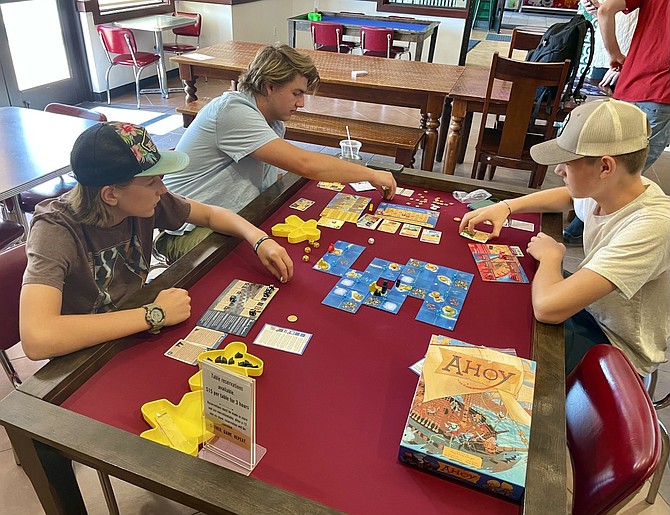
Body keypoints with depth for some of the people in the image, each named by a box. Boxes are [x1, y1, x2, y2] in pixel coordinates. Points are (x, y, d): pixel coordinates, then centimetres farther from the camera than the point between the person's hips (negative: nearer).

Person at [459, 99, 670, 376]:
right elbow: (567, 196, 13)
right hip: (592, 305, 7)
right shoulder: (606, 187, -14)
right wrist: (506, 206, -4)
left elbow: (547, 307, -45)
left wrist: (550, 255, -23)